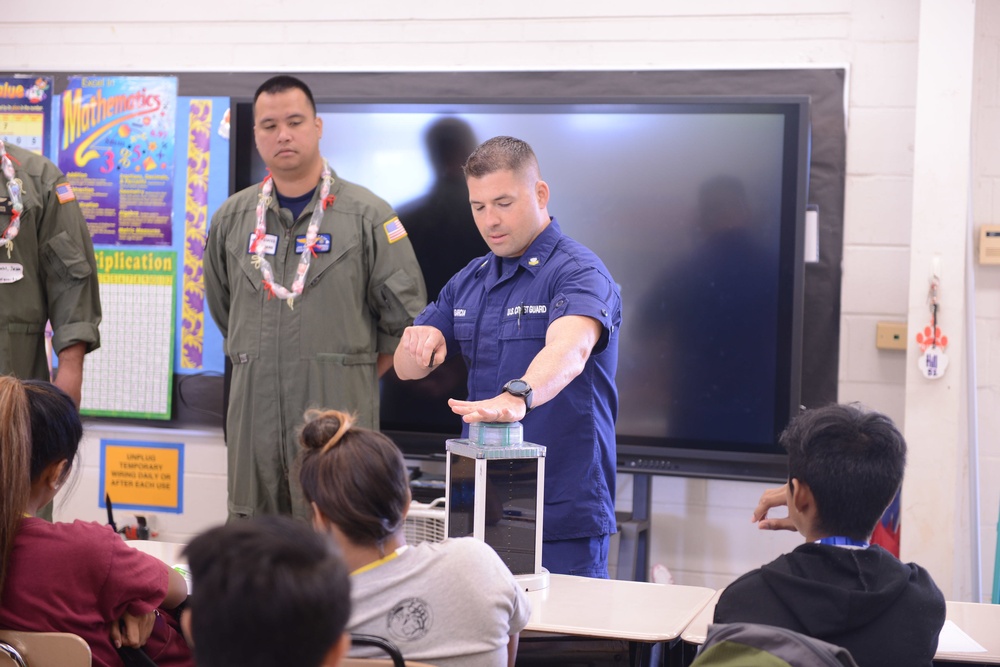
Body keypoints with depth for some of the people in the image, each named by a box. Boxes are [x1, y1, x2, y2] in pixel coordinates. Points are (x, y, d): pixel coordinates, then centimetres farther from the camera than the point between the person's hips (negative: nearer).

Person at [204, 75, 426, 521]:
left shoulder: (366, 214, -1)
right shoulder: (232, 218, 11)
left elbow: (404, 316, 2)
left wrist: (355, 375, 6)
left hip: (337, 410, -4)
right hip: (254, 411, 4)